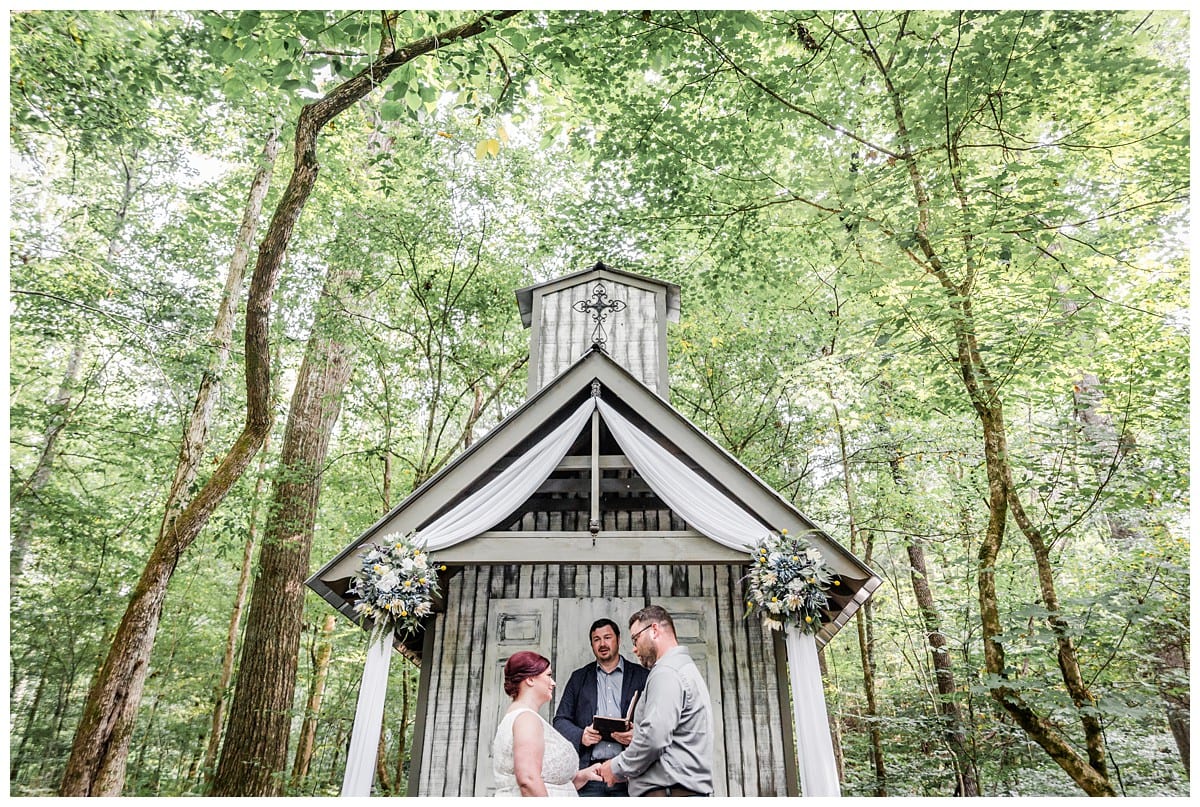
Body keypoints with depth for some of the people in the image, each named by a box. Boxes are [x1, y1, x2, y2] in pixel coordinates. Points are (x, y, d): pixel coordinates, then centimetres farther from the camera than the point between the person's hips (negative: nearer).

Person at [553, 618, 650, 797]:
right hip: (589, 770, 1)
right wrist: (580, 735, -7)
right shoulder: (579, 677, 14)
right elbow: (560, 720, 12)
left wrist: (637, 735, -14)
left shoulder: (641, 676, 9)